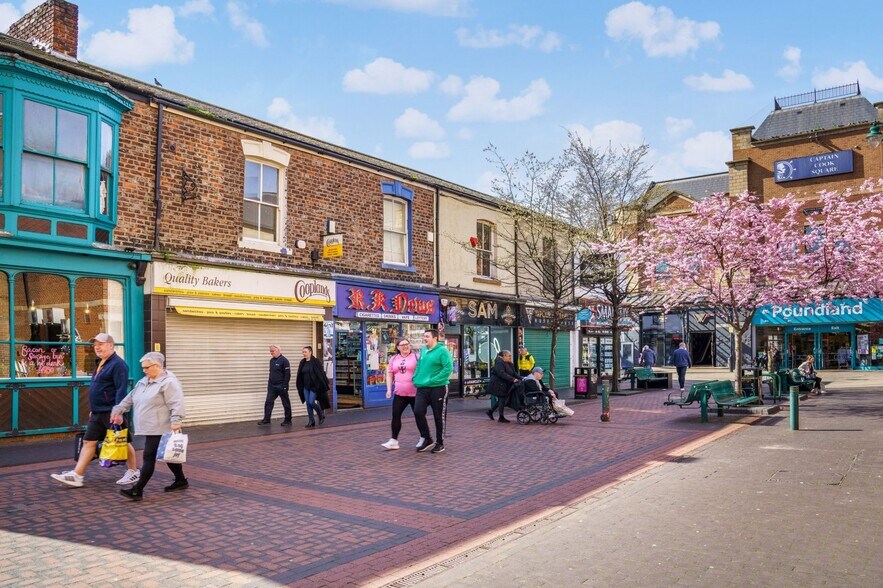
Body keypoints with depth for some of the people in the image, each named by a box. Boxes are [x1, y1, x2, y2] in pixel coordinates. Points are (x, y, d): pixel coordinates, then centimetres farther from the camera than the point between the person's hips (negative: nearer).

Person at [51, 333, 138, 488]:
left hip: (112, 413, -9)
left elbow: (121, 390, -22)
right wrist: (93, 409, 22)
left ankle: (133, 472, 16)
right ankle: (77, 475, 7)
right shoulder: (102, 363, 15)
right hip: (98, 413, 9)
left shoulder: (118, 364, -15)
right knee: (88, 442, 6)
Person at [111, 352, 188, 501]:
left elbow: (177, 404, -22)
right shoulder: (143, 382, 15)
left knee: (149, 457, -7)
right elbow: (130, 398, 24)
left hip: (160, 429, -9)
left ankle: (137, 490, -4)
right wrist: (118, 410, 21)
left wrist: (175, 421, -30)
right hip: (150, 429, 9)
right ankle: (181, 481, 28)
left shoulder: (169, 382, -15)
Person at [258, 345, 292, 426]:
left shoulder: (284, 360, -12)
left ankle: (287, 420, 12)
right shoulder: (271, 360, 11)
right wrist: (269, 382, 14)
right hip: (272, 386, 7)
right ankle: (266, 420, 6)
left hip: (281, 386, -7)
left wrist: (285, 386, -18)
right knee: (268, 402, 2)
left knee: (286, 403, 4)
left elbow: (287, 374, -15)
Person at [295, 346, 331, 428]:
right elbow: (300, 376, 13)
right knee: (308, 404, 5)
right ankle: (311, 421, 14)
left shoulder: (316, 362, -10)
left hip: (314, 386, -6)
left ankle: (321, 414, 17)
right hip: (306, 387, 6)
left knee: (311, 402, -10)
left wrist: (326, 385, -10)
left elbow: (321, 374, -9)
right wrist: (299, 386, 13)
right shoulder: (302, 363, 8)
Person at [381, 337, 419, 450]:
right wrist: (389, 389, 5)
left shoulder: (416, 357, -4)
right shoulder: (394, 359, 10)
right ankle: (394, 441, 7)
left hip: (415, 393, -4)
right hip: (399, 393, 4)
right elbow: (389, 374, 14)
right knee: (395, 416, 1)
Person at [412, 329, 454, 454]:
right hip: (422, 388, 6)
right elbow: (418, 367, 21)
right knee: (418, 411, -6)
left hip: (438, 388, -6)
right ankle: (426, 438, 12)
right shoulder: (423, 351, 11)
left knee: (439, 416, 4)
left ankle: (440, 443, 19)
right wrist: (416, 379, 5)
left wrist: (433, 380, -20)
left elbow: (448, 368, -19)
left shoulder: (442, 351, -11)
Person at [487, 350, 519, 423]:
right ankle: (501, 417, 4)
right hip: (498, 385, -9)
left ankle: (490, 411, 27)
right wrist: (512, 379, -34)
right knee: (502, 399, -5)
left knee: (501, 399, 12)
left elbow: (513, 373, 14)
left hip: (504, 385, 9)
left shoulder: (509, 364, 13)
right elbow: (502, 374, -29)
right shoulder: (499, 363, -17)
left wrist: (520, 379, -2)